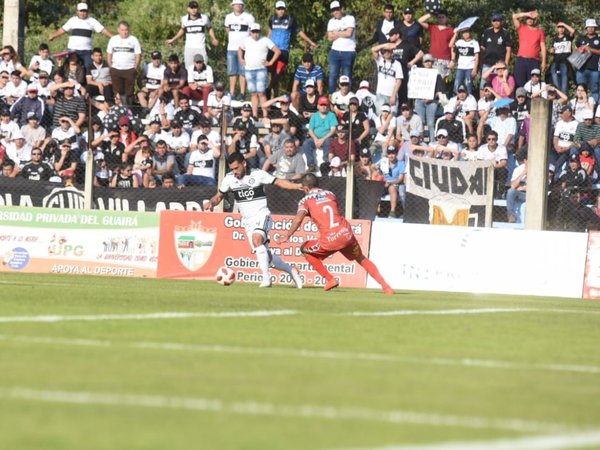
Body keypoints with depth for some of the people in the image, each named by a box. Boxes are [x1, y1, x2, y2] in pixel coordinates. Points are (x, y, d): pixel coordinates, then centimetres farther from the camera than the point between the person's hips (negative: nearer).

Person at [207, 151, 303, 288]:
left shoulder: (258, 174, -8)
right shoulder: (229, 178, 3)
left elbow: (279, 182, -7)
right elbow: (219, 196, 12)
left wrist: (297, 186, -21)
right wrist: (211, 203, -10)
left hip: (261, 215, -5)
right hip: (247, 220, 5)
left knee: (256, 239, -33)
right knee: (265, 255, 1)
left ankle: (266, 278, -32)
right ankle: (291, 270, 25)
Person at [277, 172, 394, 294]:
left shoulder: (306, 200, 7)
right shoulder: (330, 194, 20)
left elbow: (298, 219, -8)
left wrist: (287, 236, -8)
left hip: (329, 240, -4)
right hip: (347, 234, 4)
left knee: (305, 249, 21)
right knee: (361, 259, 24)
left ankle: (330, 279, 14)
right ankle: (385, 286, 14)